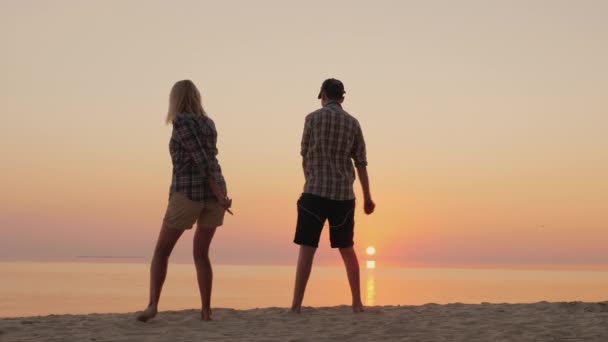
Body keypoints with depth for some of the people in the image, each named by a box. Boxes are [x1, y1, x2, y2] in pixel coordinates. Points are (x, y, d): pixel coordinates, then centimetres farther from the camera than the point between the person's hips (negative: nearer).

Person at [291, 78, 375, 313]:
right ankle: (357, 303, 15)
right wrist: (367, 197, 13)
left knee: (307, 249, -3)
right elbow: (361, 163, 6)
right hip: (344, 194, 3)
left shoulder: (313, 118, -1)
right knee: (347, 249, 14)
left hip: (315, 192, -3)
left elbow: (305, 157, 5)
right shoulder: (352, 123, 7)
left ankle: (296, 304, -8)